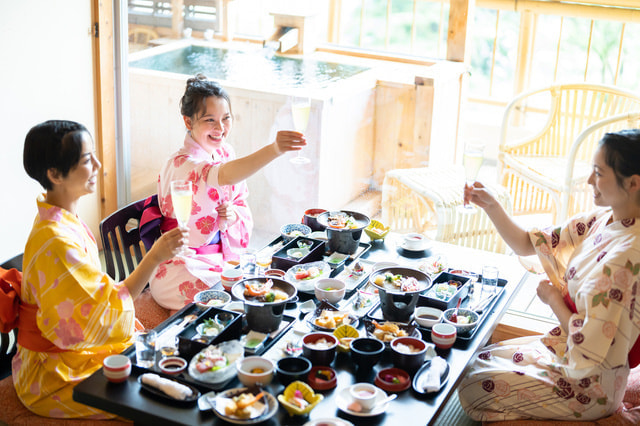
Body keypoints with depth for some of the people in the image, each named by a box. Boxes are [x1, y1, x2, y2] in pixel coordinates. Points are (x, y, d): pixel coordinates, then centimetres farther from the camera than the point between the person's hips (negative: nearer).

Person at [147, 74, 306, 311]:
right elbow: (225, 175, -45)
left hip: (222, 256, 7)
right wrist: (274, 149, -61)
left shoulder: (225, 153, 4)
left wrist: (234, 214, -14)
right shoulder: (181, 165, -23)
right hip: (185, 263, -7)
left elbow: (241, 203, 13)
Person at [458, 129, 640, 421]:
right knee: (478, 361, 14)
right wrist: (490, 206, -11)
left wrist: (553, 298, -13)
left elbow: (589, 345, -29)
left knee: (474, 389, -6)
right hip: (564, 348, 9)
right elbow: (524, 244, 4)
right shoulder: (601, 221, -3)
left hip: (589, 385, -8)